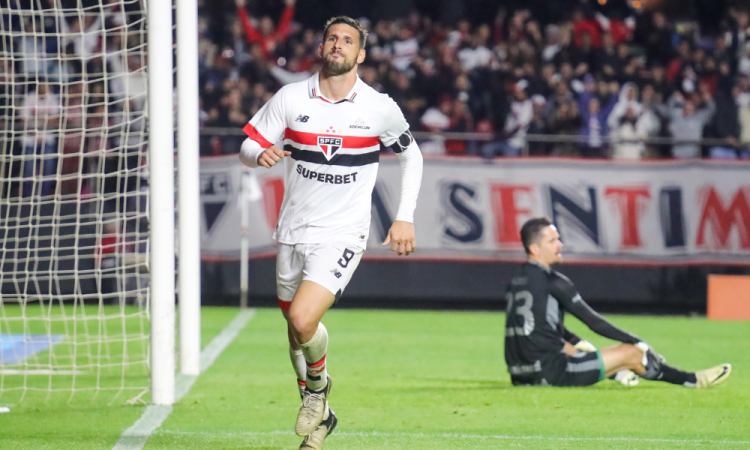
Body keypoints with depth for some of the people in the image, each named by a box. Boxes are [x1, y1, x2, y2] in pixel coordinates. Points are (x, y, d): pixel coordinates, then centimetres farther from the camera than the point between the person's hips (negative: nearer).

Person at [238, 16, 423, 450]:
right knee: (295, 326, 11)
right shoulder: (290, 98, -3)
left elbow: (411, 156, 12)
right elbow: (248, 145, 3)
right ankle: (319, 414, 34)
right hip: (294, 231, 3)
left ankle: (318, 383, 11)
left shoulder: (380, 108, -4)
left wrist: (405, 217, 6)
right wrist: (260, 154, -21)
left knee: (303, 319, -22)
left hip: (342, 234, -3)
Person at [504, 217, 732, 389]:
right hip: (549, 372, -8)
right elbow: (593, 321, -10)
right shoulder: (551, 282, -13)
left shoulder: (516, 281, 12)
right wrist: (638, 342, -3)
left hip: (520, 375, 8)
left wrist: (580, 344, 36)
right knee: (630, 353, 2)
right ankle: (692, 380, 15)